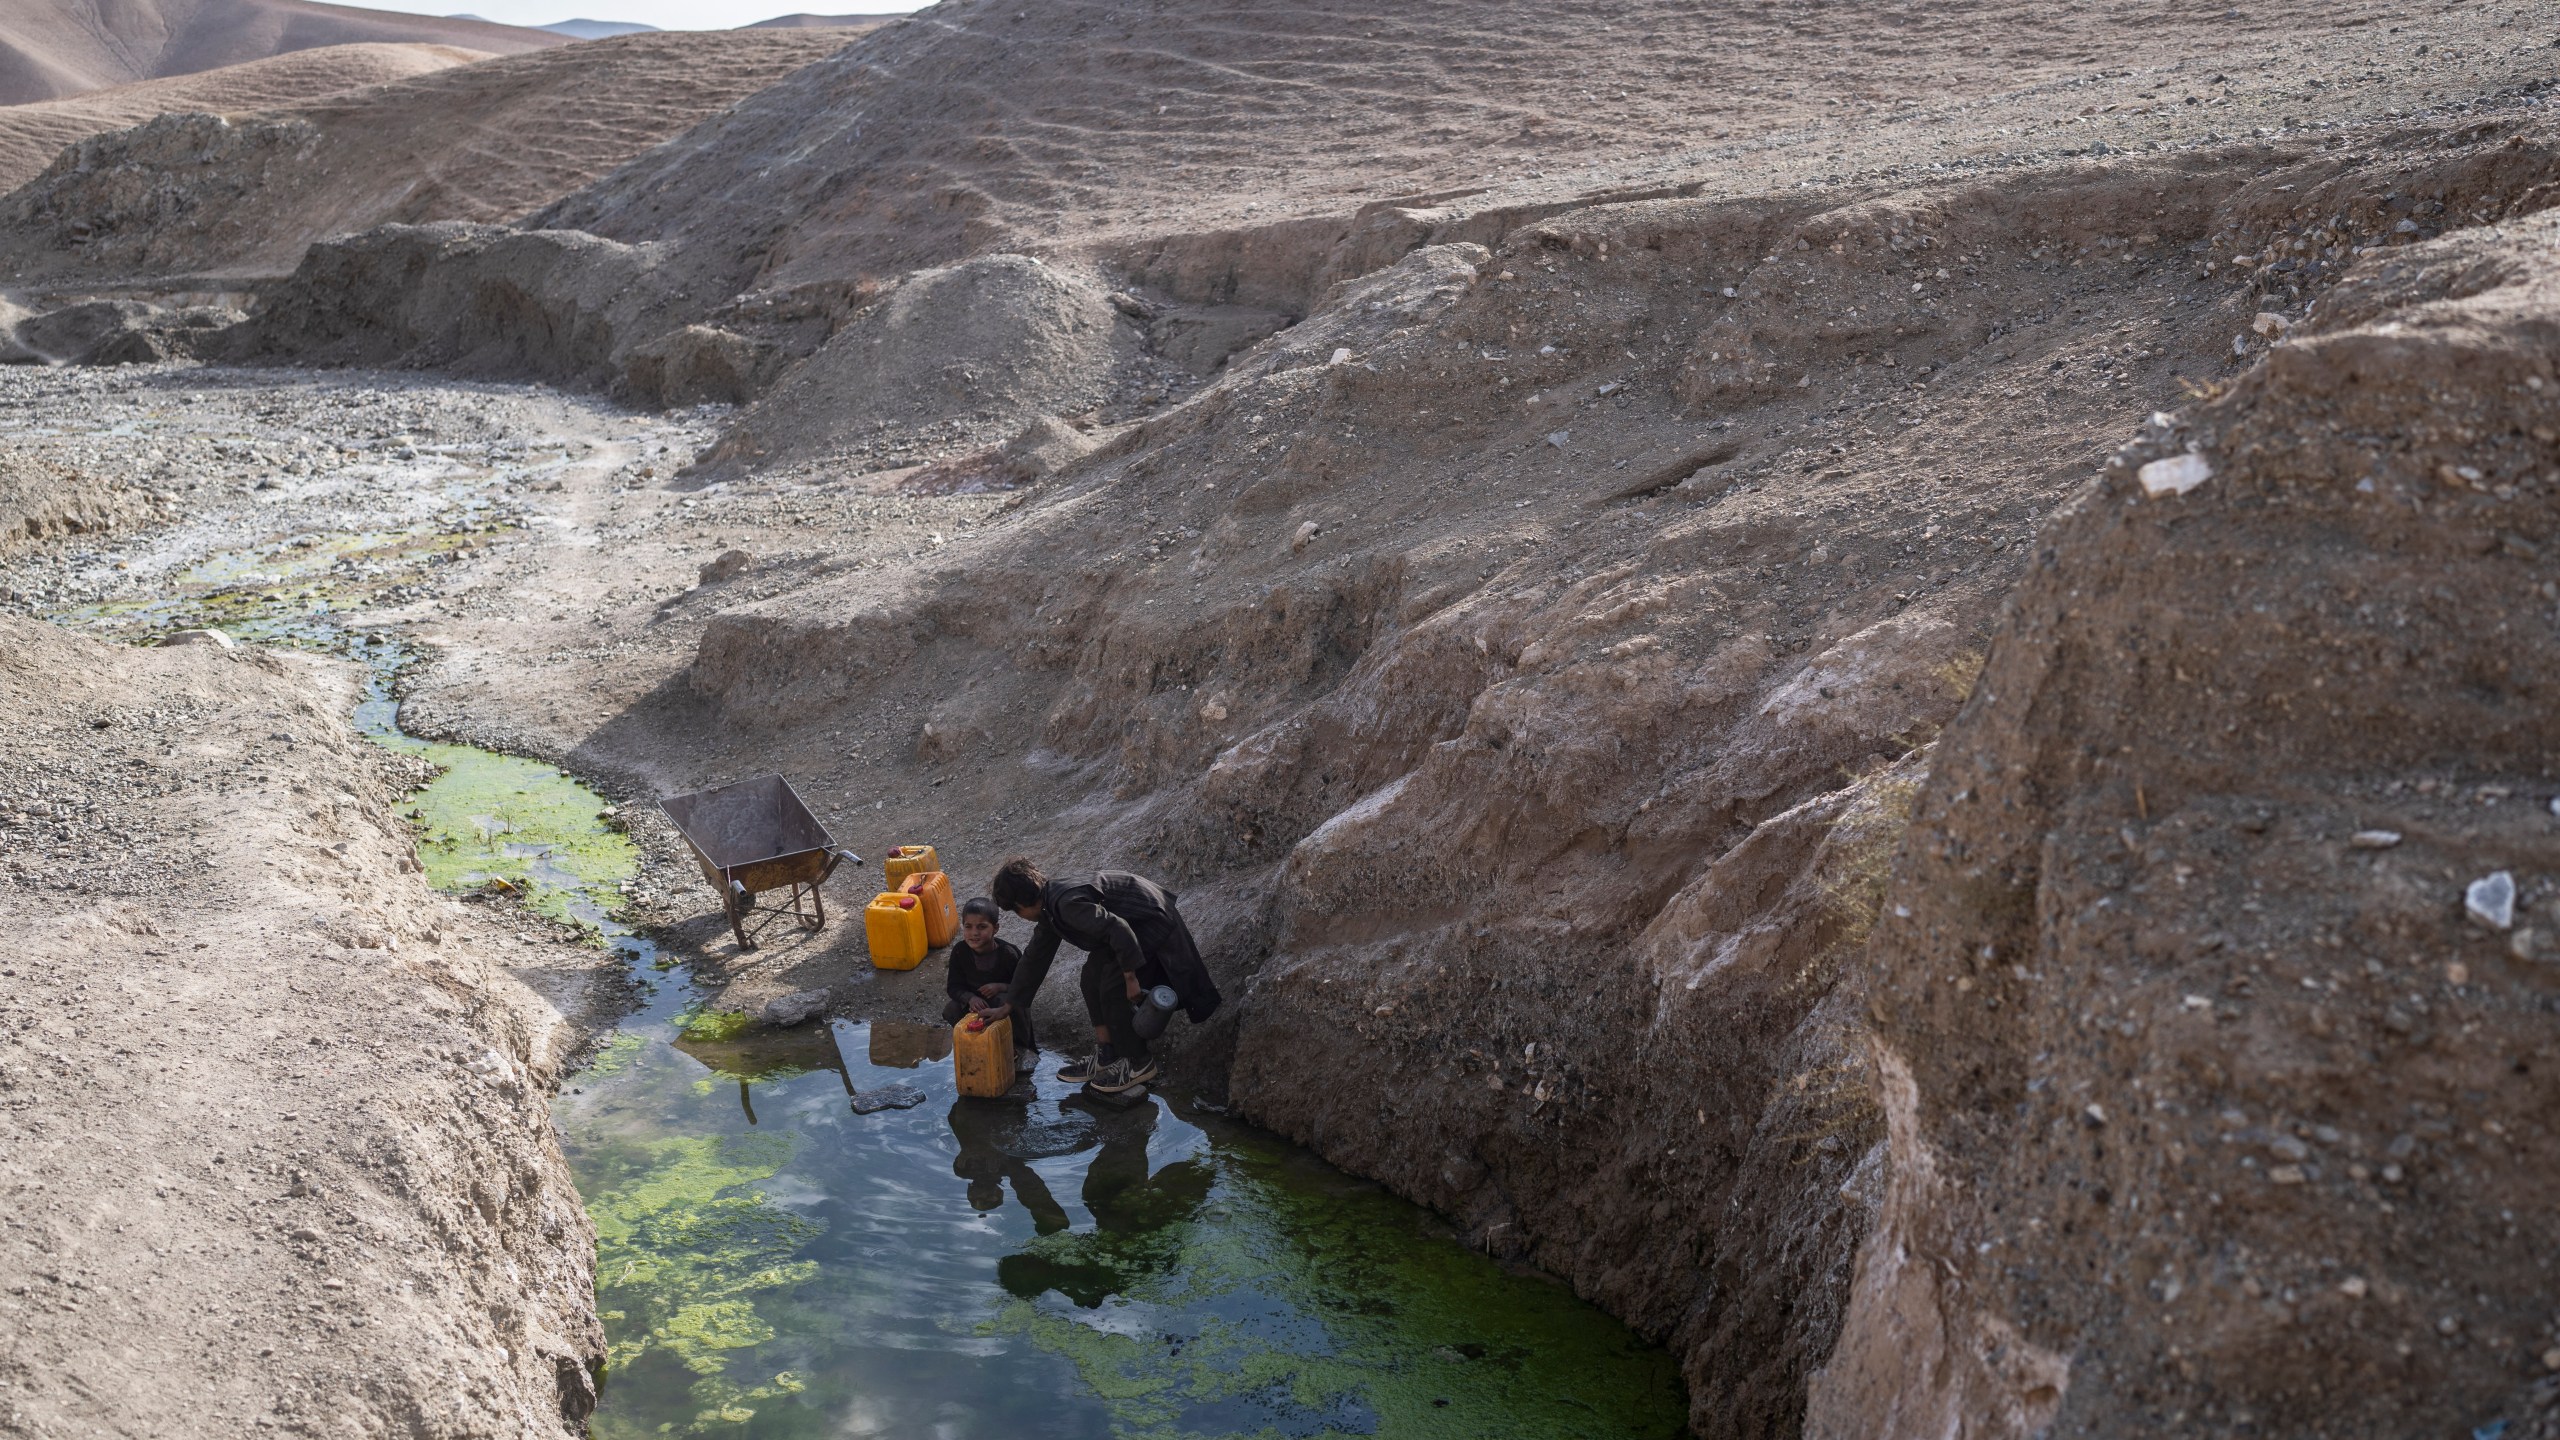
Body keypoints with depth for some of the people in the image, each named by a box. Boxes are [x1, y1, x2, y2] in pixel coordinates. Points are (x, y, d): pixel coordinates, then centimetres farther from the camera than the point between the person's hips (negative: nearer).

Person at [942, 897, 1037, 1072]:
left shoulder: (1008, 953, -27)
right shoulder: (960, 952, -18)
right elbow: (954, 986, -12)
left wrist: (1002, 987, -35)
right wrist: (970, 998, -33)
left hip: (1006, 1003, -3)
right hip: (976, 1001, 3)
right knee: (950, 1012, -22)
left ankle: (1019, 1048, -11)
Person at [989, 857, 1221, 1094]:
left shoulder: (1067, 904, -26)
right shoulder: (1050, 909, 6)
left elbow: (1118, 930, -30)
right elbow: (1034, 958, 17)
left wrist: (1130, 977, -21)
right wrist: (1012, 1006, 22)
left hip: (1153, 922, -10)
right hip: (1132, 922, 10)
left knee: (1113, 991, -9)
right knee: (1092, 979, 9)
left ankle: (1140, 1064, 7)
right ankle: (1106, 1057, 18)